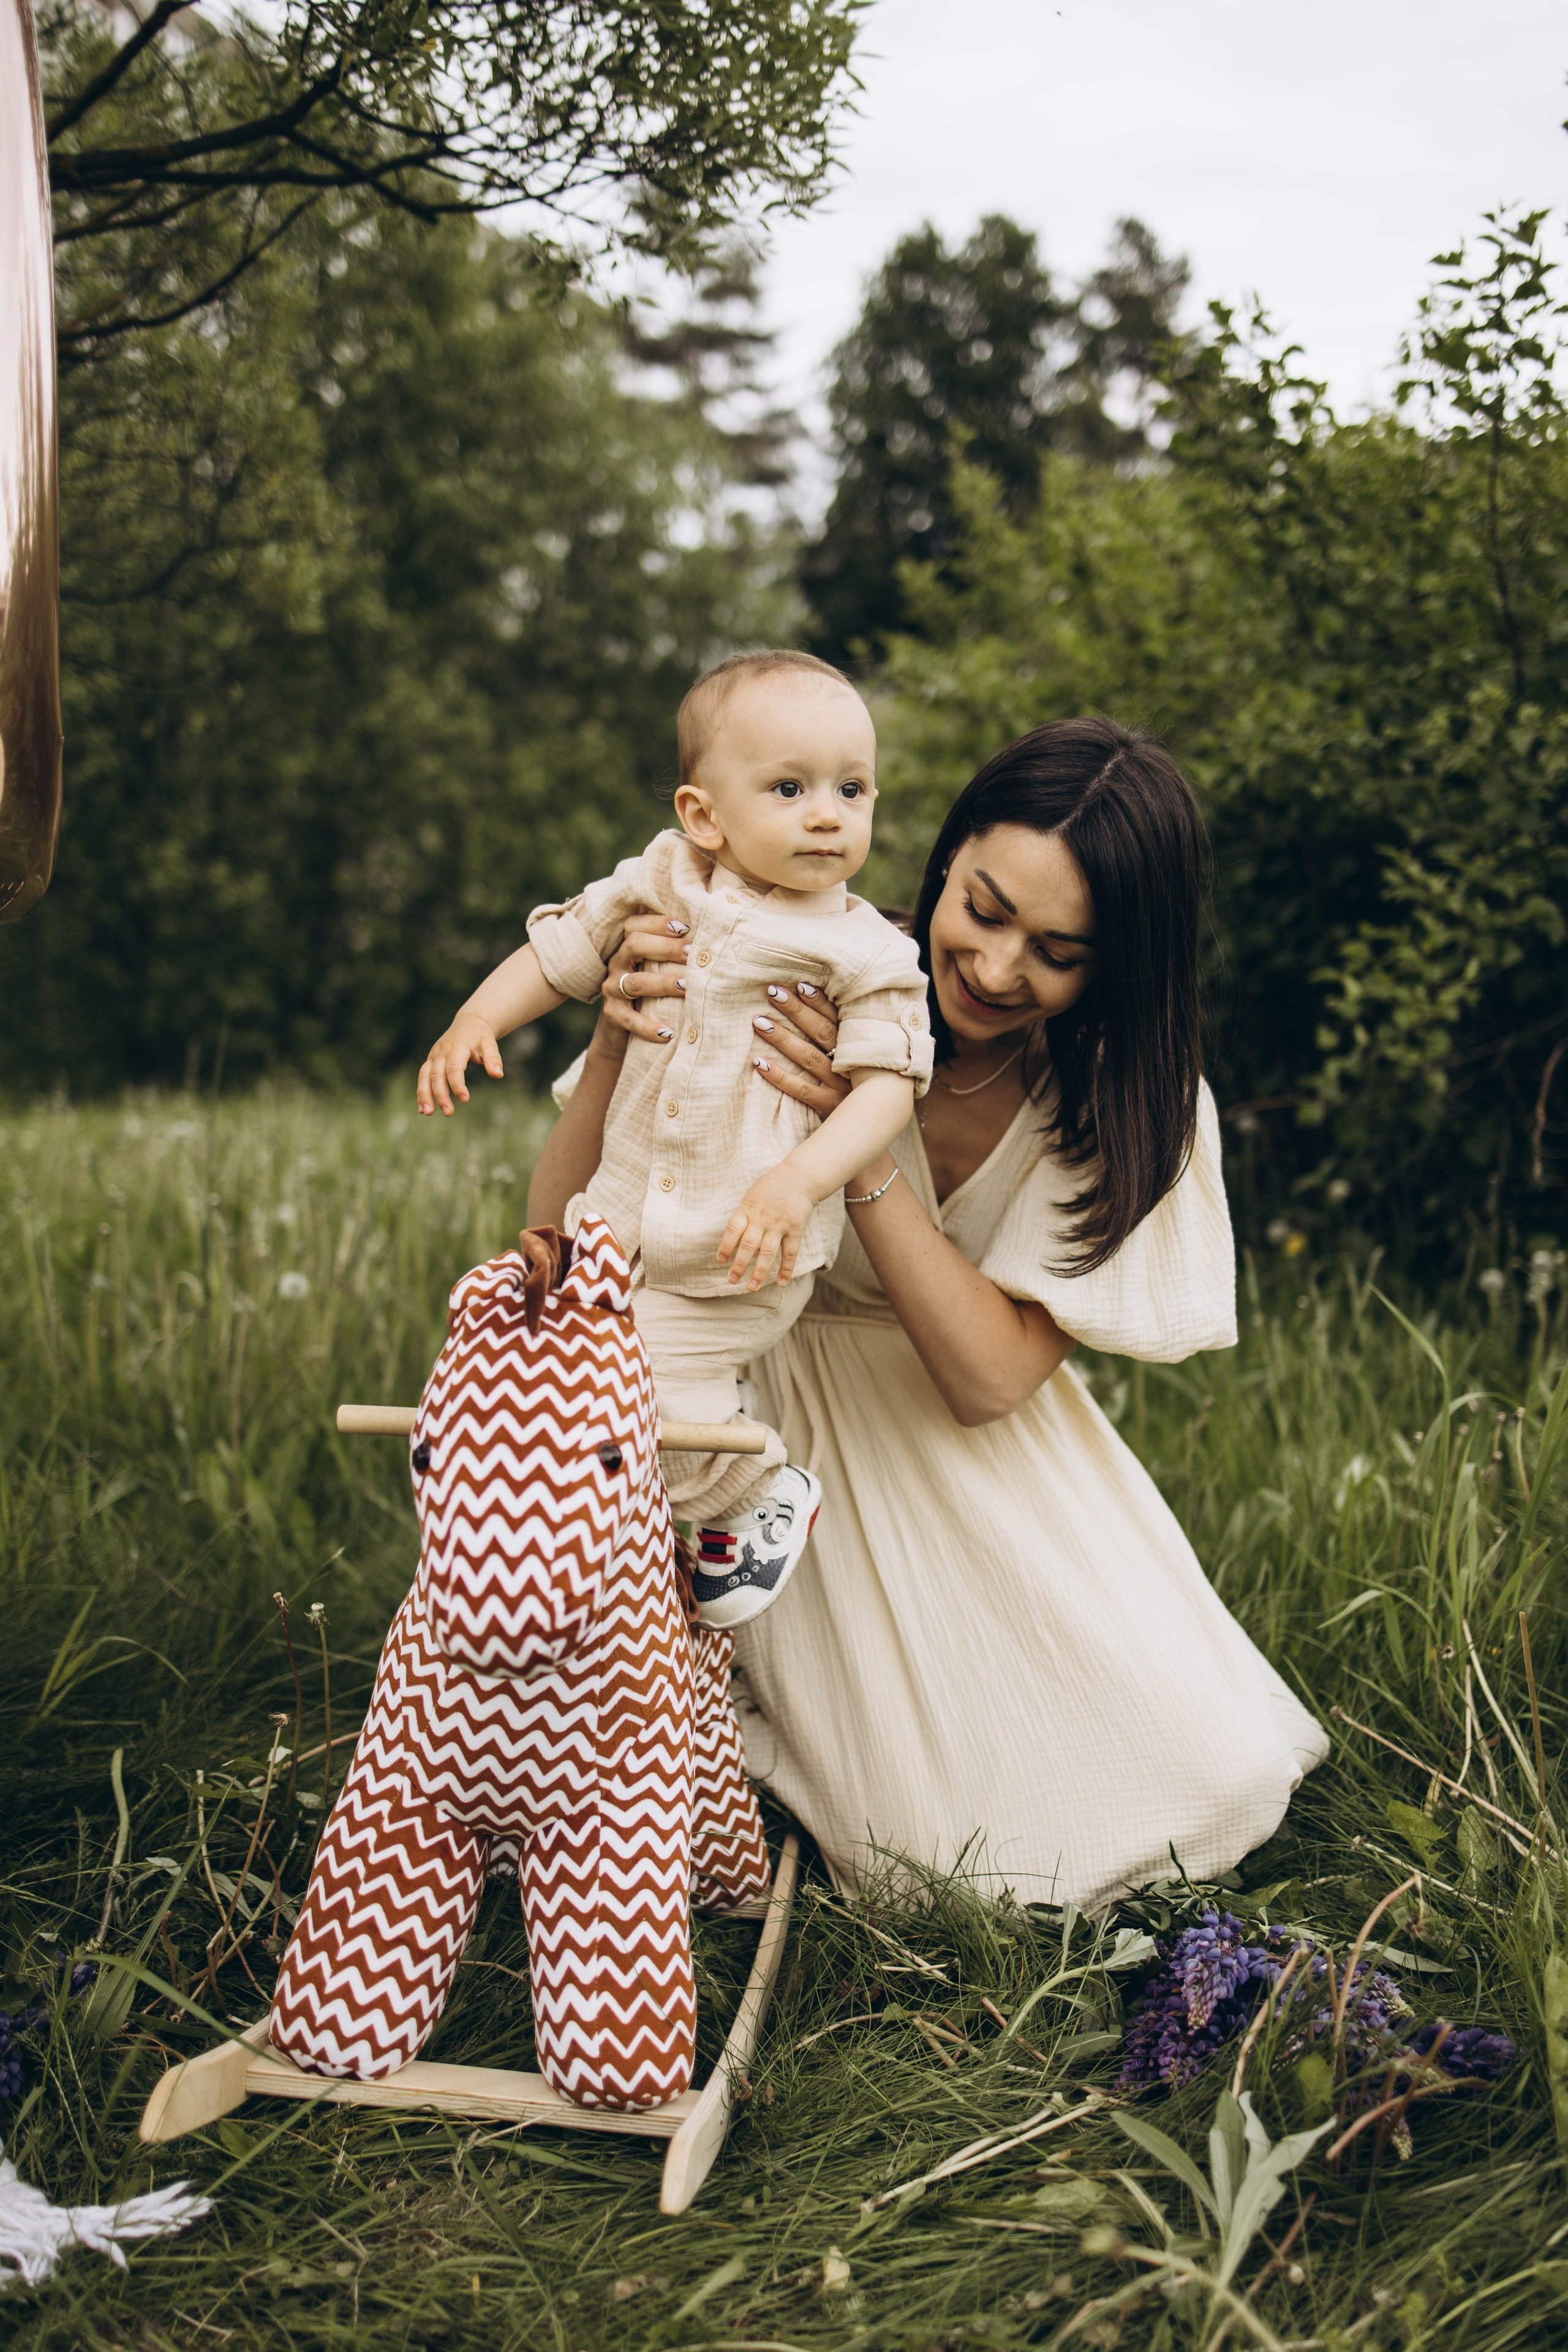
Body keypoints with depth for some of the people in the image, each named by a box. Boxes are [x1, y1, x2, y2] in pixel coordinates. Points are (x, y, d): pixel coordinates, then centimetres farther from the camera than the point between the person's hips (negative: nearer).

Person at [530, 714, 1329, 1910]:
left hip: (983, 1459, 3)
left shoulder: (1132, 1102, -11)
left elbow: (991, 1375, -21)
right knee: (942, 1838, -14)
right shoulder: (813, 986, -18)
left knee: (1211, 1775, -5)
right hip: (784, 1439, -3)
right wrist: (617, 1044, -39)